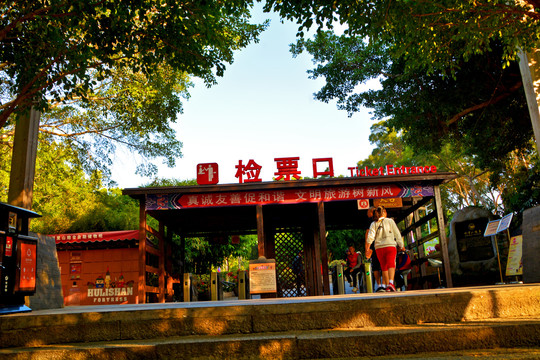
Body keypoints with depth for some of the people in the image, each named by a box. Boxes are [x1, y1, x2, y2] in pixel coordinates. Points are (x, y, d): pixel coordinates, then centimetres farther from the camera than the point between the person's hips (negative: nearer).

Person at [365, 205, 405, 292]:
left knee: (384, 267, 11)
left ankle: (386, 285, 10)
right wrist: (401, 246, 14)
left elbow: (370, 237, -2)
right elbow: (397, 234, 6)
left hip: (379, 247, 3)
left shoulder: (374, 224, 8)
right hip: (390, 246, -2)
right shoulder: (390, 221, 5)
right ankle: (391, 282, -31)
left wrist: (367, 249, -1)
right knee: (391, 264, -10)